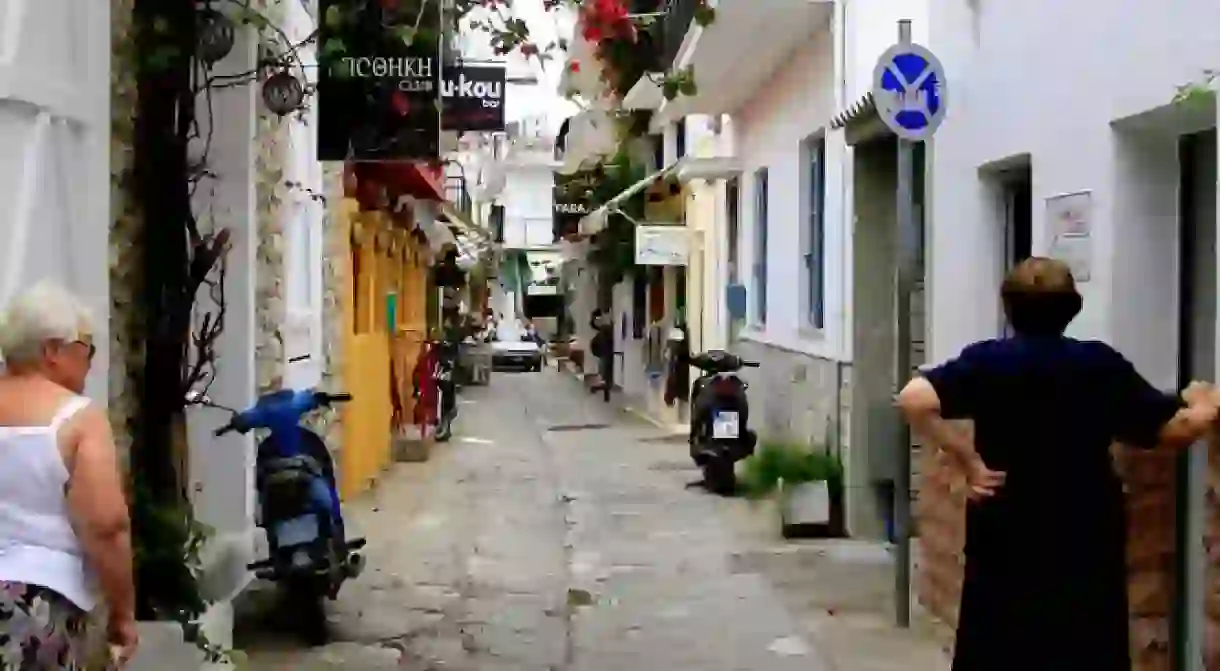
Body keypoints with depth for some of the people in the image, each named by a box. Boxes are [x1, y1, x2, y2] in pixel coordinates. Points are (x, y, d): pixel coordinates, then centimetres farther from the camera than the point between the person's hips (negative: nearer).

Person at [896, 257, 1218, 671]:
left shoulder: (986, 361, -4)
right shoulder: (1103, 365, -1)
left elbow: (913, 400, -18)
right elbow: (1177, 429, 1)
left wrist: (967, 459, -12)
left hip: (1007, 540, -1)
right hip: (1087, 541, 1)